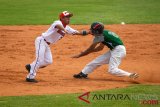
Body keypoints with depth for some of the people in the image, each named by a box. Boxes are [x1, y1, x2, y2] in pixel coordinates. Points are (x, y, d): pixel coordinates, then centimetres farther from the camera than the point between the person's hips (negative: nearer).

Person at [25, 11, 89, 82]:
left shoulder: (67, 28, 8)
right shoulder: (58, 23, -17)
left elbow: (78, 32, 6)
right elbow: (58, 26, -42)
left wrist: (90, 32, -6)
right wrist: (64, 30, -61)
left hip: (47, 44, 9)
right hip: (41, 41, -9)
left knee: (48, 61, 9)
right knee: (39, 60, -14)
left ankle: (31, 66, 24)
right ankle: (30, 77, -9)